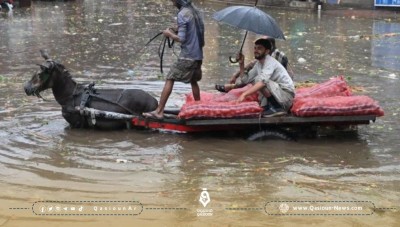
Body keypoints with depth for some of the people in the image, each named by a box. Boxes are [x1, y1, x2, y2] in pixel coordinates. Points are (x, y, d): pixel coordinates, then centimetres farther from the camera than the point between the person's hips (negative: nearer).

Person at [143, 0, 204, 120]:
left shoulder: (182, 14, -14)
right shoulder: (195, 11, 10)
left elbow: (181, 38, -18)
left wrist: (169, 34, -1)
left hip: (187, 56, -8)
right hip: (198, 55, 8)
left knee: (169, 80, -6)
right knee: (193, 81, 20)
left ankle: (159, 111, -9)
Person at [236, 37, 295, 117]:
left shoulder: (270, 62, -17)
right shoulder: (258, 64, 10)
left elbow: (263, 81, -33)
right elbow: (245, 80, 11)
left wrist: (244, 94, -40)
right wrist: (241, 64, 0)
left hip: (286, 94, -9)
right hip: (278, 95, 9)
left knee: (258, 80, -24)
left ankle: (276, 107, -18)